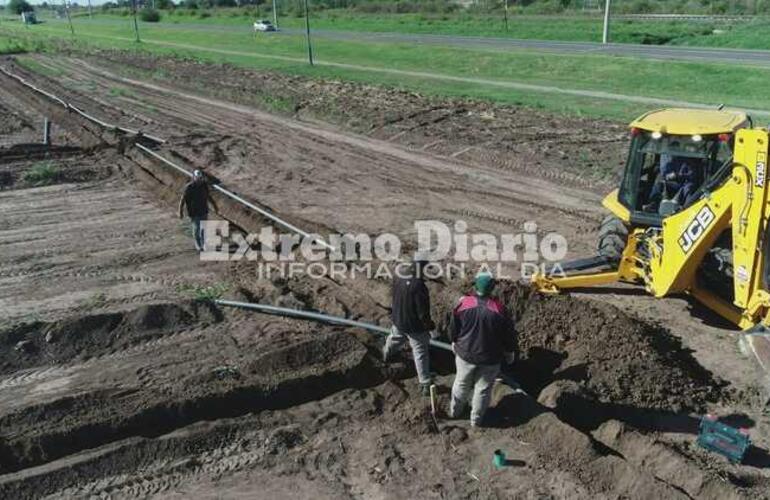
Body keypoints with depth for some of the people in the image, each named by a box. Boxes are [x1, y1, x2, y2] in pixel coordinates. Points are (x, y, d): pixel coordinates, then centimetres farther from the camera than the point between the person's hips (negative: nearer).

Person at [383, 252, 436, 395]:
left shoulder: (399, 277, -12)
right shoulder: (419, 286, -35)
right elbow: (423, 312, -28)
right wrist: (430, 326, -10)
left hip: (398, 320, 7)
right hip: (415, 326, -7)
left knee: (395, 338, 36)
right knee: (421, 354, 7)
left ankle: (386, 354, 65)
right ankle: (425, 385, 15)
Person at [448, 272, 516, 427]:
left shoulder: (464, 303, -14)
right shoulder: (499, 309, -17)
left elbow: (453, 327, -2)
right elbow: (509, 334, -6)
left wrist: (454, 342, 18)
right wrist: (510, 352, 11)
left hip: (465, 354, 2)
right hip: (490, 359, -2)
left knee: (461, 383, 23)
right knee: (483, 389, 15)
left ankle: (455, 410, 41)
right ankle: (476, 419, 28)